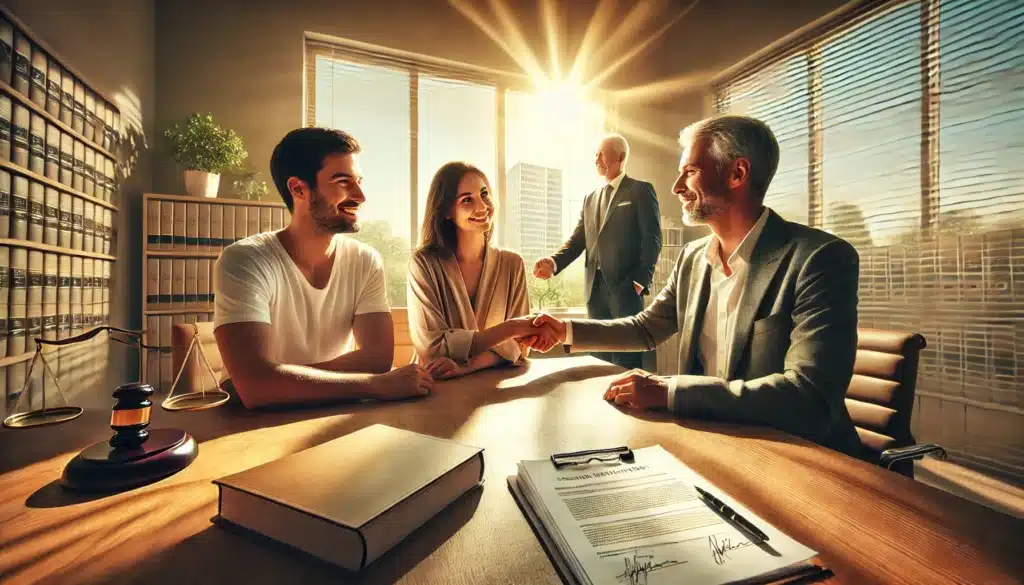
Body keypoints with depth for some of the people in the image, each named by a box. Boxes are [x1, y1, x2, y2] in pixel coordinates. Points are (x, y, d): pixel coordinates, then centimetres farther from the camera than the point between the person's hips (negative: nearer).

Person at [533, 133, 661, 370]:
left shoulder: (641, 190, 2)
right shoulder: (590, 198, 19)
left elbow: (652, 239, -5)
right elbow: (578, 239, 10)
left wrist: (640, 280, -15)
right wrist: (554, 262, -9)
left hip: (626, 286, -5)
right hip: (595, 288, 6)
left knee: (628, 360, 1)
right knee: (600, 357, 12)